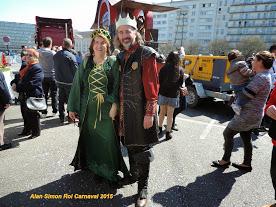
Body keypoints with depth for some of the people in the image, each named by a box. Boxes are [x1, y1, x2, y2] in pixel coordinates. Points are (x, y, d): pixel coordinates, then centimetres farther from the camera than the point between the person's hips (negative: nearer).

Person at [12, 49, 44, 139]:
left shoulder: (37, 68, -16)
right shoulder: (26, 67, 13)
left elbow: (31, 84, -24)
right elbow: (20, 77, 16)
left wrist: (17, 87, -18)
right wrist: (15, 84, -4)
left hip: (33, 95, -8)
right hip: (25, 95, 9)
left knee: (33, 115, 4)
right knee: (25, 113, 17)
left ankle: (36, 132, 20)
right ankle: (27, 130, 33)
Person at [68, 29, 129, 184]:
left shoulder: (113, 63, 0)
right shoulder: (85, 62, 6)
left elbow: (117, 86, -5)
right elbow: (77, 85, 6)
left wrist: (115, 104, -18)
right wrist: (72, 107, 6)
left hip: (107, 109, -2)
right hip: (88, 109, 2)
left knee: (108, 140, 2)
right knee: (90, 139, 11)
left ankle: (110, 170, 20)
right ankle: (92, 166, 31)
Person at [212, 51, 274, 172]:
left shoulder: (260, 78, -23)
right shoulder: (265, 76, 9)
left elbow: (245, 95, -25)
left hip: (247, 115, -9)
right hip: (254, 114, 10)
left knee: (228, 134, 2)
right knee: (246, 138, 18)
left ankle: (225, 160, 14)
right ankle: (247, 164, 30)